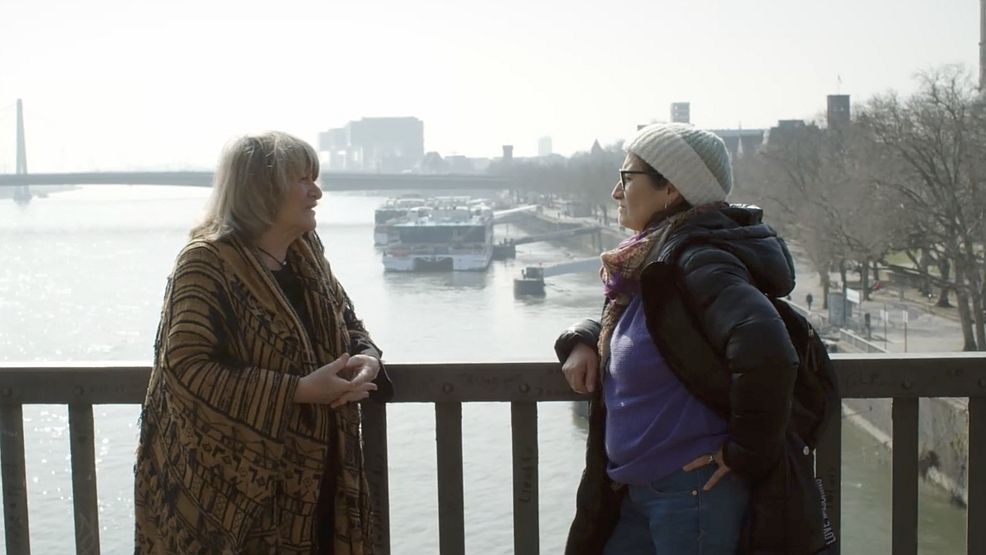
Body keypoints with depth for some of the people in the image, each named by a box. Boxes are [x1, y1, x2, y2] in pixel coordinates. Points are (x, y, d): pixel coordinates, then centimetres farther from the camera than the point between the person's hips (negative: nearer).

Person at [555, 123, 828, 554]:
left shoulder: (697, 263, -19)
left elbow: (767, 354, -33)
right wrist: (581, 340, 5)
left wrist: (746, 453, -21)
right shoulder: (648, 264, 8)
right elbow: (615, 321, 27)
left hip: (696, 491, -9)